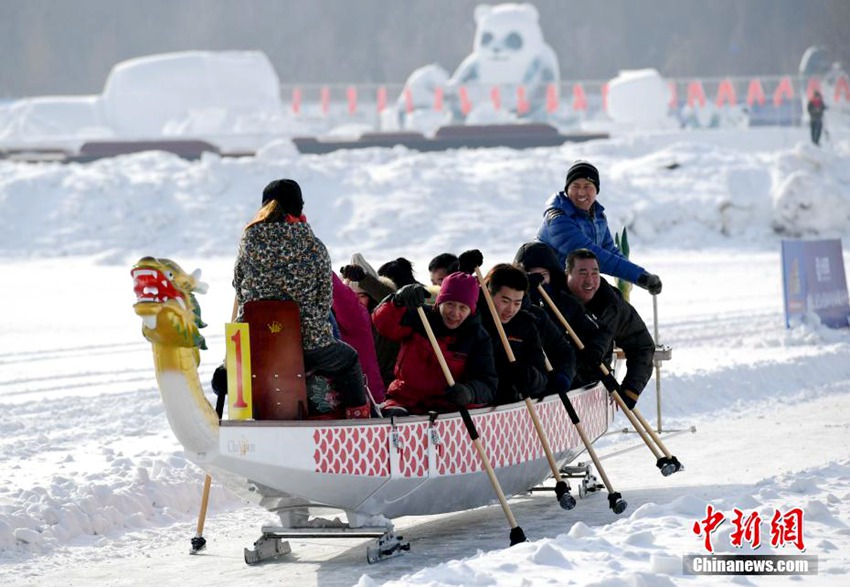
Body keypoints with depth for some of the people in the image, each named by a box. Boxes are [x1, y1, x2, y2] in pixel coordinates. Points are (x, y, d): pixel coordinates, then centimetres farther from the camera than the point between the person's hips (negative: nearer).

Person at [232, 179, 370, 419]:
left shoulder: (251, 238, -2)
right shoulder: (315, 247, -5)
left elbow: (238, 285, 9)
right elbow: (325, 300, 1)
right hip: (307, 344, -2)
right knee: (349, 359, 28)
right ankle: (358, 418, 26)